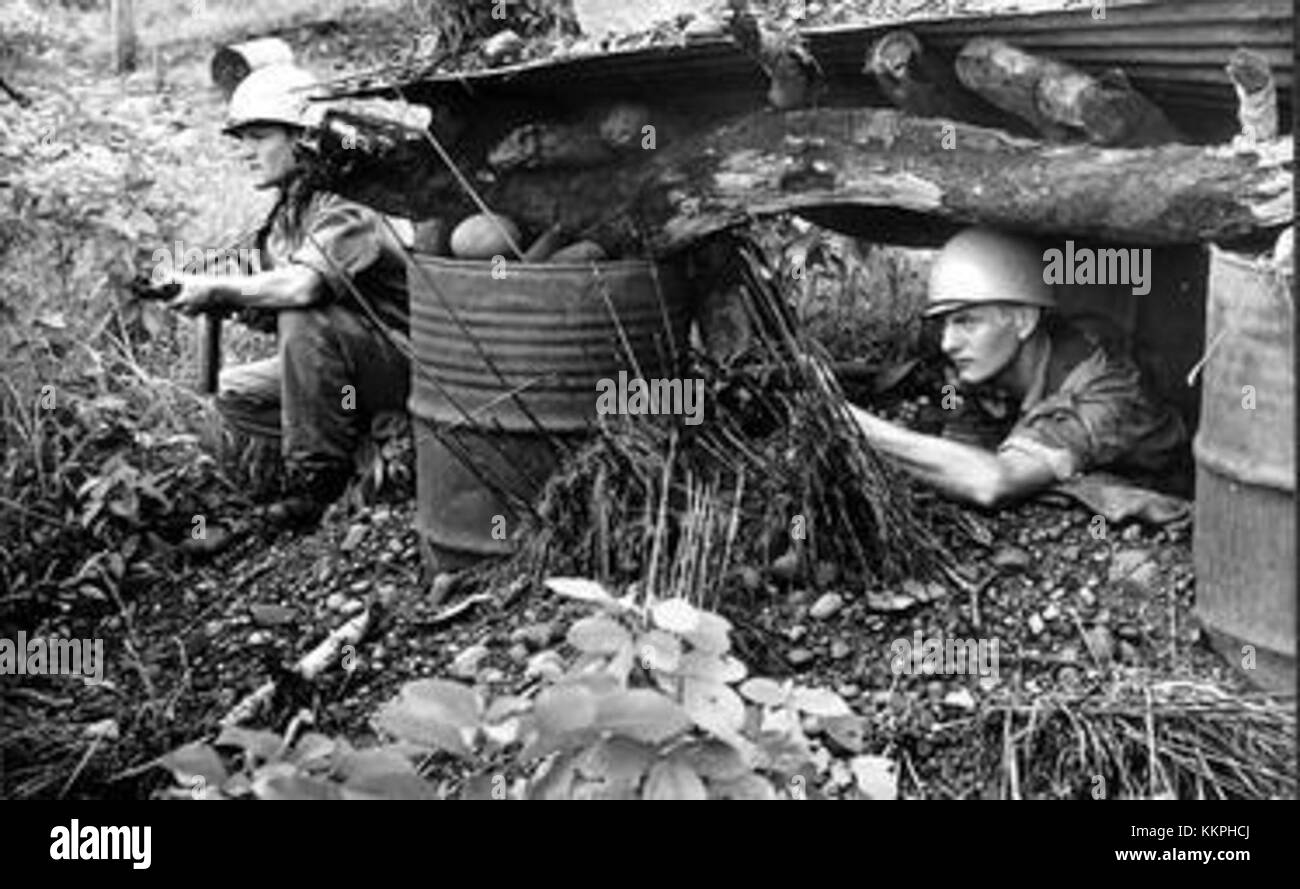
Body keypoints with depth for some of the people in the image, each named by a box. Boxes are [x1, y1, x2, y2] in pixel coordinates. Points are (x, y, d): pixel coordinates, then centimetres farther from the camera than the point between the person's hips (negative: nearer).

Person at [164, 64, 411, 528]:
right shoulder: (283, 219, 8)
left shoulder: (346, 213, -21)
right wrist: (221, 300, -10)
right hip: (336, 371, 9)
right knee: (234, 393, -1)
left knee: (303, 317, -32)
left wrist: (217, 289, -26)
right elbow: (269, 307, 9)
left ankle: (317, 473, -19)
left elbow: (302, 286, -38)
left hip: (403, 364, -9)